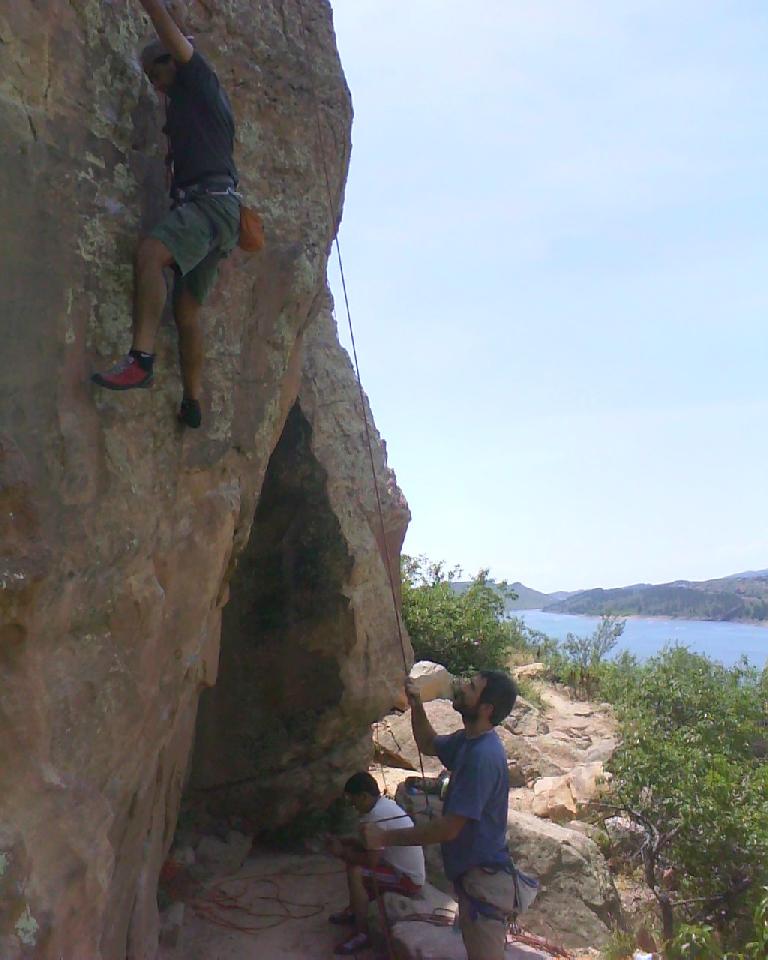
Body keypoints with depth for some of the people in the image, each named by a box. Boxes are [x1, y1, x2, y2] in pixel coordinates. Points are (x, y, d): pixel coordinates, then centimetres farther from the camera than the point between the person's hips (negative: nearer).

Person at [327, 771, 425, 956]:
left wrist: (343, 852, -12)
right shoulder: (383, 804, 4)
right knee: (355, 859, 14)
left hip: (409, 880, -10)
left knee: (355, 873, -23)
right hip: (405, 870, 10)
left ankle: (362, 934, -11)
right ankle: (354, 910, 28)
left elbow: (371, 860, -26)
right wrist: (342, 843, 3)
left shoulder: (377, 814, -26)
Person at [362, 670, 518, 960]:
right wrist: (416, 705, 6)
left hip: (484, 879, -10)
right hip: (474, 874, 10)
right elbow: (428, 745, 23)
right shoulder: (467, 741, 2)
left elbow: (448, 828, -27)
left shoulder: (482, 757, -28)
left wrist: (386, 838, -19)